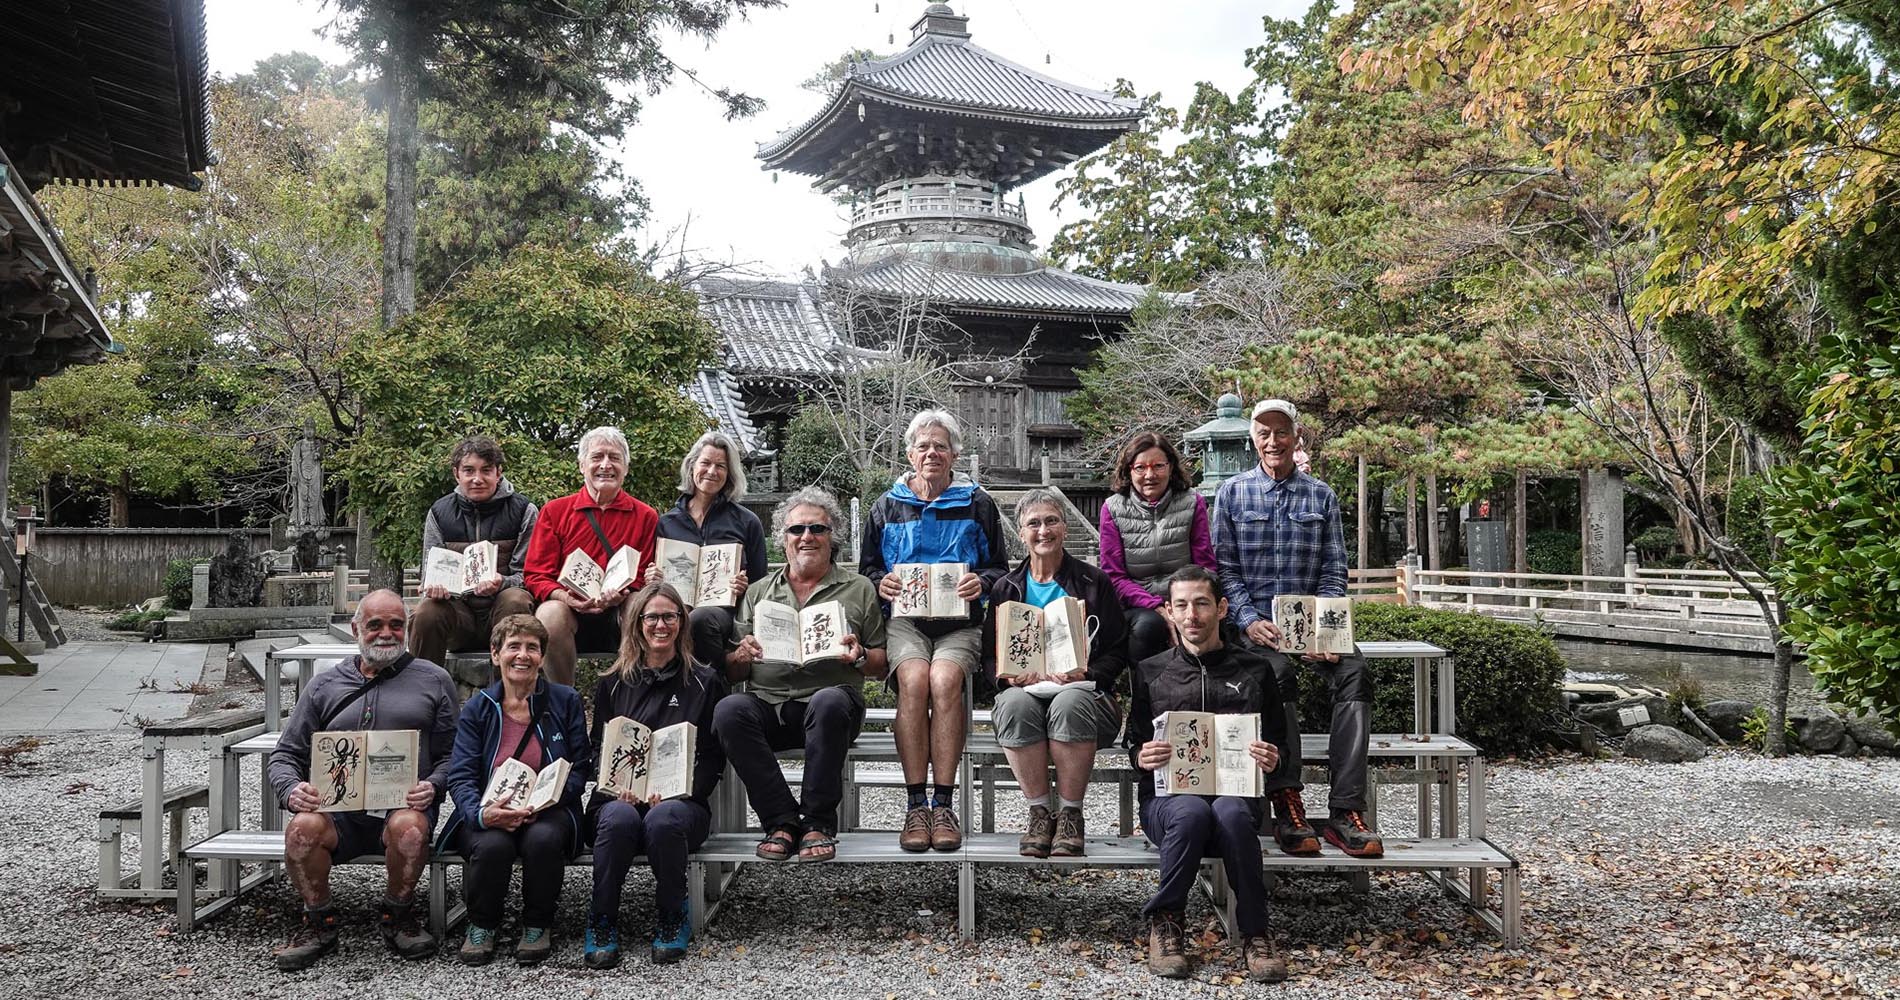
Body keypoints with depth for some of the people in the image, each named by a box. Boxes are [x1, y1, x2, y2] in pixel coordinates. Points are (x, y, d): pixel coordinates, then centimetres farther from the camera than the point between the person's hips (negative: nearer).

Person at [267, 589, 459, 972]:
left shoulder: (433, 680, 14)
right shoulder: (324, 686, 19)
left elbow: (454, 753, 9)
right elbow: (286, 754, 17)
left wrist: (433, 786, -11)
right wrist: (291, 790, -5)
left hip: (403, 806, -2)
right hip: (337, 808, 2)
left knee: (409, 827, -36)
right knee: (302, 827, -31)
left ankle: (398, 917, -6)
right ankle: (318, 923, -5)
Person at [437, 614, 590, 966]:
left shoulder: (566, 701, 6)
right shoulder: (477, 707, 6)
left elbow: (580, 768, 2)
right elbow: (461, 776, -3)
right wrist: (482, 814, -26)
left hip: (548, 812, 0)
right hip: (488, 816, 0)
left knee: (543, 839, -35)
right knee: (493, 844, -34)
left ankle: (538, 925, -7)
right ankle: (482, 926, -4)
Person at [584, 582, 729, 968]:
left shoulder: (705, 683, 11)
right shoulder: (612, 683, 16)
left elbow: (713, 757, 6)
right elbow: (598, 749, 13)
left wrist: (674, 790, -12)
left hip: (682, 801, -1)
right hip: (622, 797, 1)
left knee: (663, 818, -36)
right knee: (619, 818, -35)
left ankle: (672, 917, -13)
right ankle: (602, 919, -17)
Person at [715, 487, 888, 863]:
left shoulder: (859, 589, 15)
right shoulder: (758, 592, 21)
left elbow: (881, 665, 11)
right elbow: (732, 671, 16)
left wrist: (859, 657, -10)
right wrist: (743, 655, -7)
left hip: (831, 696, -2)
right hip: (768, 703, 2)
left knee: (828, 702, -37)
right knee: (729, 710, -30)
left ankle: (819, 822, -22)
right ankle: (781, 819, -20)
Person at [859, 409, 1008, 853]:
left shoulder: (977, 504, 13)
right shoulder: (887, 506, 17)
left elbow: (1001, 567, 14)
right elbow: (866, 568, 21)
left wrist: (982, 582, -9)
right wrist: (881, 583, -3)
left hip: (959, 621, -1)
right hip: (905, 619, 1)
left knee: (944, 679, -33)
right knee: (914, 679, -32)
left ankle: (943, 804, -28)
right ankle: (915, 805, -27)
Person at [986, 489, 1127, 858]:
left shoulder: (1094, 583, 12)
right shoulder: (1006, 588, 18)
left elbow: (1118, 652, 7)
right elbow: (989, 656, 13)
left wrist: (1085, 675, -13)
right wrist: (1011, 675, -11)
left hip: (1082, 690, -1)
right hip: (1025, 687, 1)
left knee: (1070, 702, -38)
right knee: (1015, 702, -36)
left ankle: (1070, 814, -26)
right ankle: (1039, 811, -25)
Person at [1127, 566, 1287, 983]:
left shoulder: (1255, 669, 14)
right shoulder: (1150, 672, 14)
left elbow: (1280, 743, 16)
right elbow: (1134, 747, 15)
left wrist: (1272, 759, -8)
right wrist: (1142, 756, -9)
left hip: (1237, 792, 0)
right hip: (1168, 795, 0)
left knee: (1231, 814, -37)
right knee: (1192, 812, -37)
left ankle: (1254, 933, -20)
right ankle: (1165, 923, -16)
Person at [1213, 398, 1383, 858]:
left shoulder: (1322, 497, 14)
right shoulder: (1232, 493, 10)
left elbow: (1334, 571, 9)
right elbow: (1225, 568, 3)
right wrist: (1249, 622, -13)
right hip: (1253, 621, -2)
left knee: (1355, 671, -28)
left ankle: (1345, 809, -29)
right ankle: (1287, 803, -33)